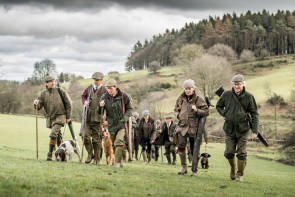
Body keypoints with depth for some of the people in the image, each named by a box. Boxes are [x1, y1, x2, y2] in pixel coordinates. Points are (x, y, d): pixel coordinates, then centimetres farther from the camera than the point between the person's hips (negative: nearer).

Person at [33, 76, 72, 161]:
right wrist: (36, 104, -25)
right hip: (50, 118, 4)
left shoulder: (60, 91, -6)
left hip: (60, 117, -4)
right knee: (58, 136, 16)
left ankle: (50, 154, -16)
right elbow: (39, 107, -1)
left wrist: (68, 117, -1)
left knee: (53, 134, -20)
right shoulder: (43, 94, 1)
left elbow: (68, 104, 0)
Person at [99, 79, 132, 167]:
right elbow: (100, 112, 4)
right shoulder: (104, 97, -1)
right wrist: (100, 107, -18)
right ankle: (120, 161, 30)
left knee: (119, 142, -19)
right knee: (114, 144, 13)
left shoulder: (123, 96, -7)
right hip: (111, 124, 4)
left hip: (122, 124, -4)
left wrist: (125, 118, -12)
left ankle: (117, 163, -16)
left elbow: (129, 109, 5)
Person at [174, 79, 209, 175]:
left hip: (194, 127, -2)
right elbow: (176, 109, 23)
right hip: (182, 126, 2)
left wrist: (197, 110, -20)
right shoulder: (181, 99, 9)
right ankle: (184, 167, 5)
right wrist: (178, 115, 1)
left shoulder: (199, 99, -2)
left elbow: (206, 112, -4)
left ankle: (194, 170, 14)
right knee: (181, 146, -11)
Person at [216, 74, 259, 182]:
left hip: (243, 129, -1)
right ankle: (233, 169, 29)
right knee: (229, 153, 3)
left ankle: (240, 175, 14)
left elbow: (254, 114, 0)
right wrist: (224, 114, -1)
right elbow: (218, 106, 18)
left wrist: (255, 130, -6)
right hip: (229, 129, 2)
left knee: (241, 153, -1)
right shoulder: (226, 95, 0)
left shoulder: (249, 97, -3)